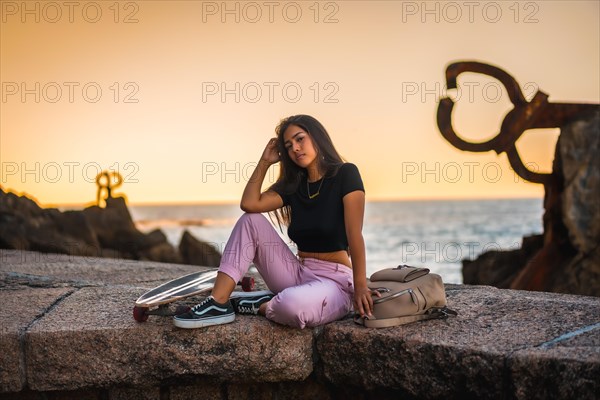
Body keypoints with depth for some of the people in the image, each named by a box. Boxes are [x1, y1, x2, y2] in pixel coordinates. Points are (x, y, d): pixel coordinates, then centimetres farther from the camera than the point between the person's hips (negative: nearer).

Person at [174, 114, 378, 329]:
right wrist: (265, 162, 4)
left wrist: (360, 287, -22)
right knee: (251, 221, -4)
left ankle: (259, 304, -4)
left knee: (293, 304, -40)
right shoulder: (293, 185, 12)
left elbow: (355, 234, -16)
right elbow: (249, 204, -2)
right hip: (298, 274, 7)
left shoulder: (345, 174, -7)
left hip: (334, 280, -6)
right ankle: (218, 303, -13)